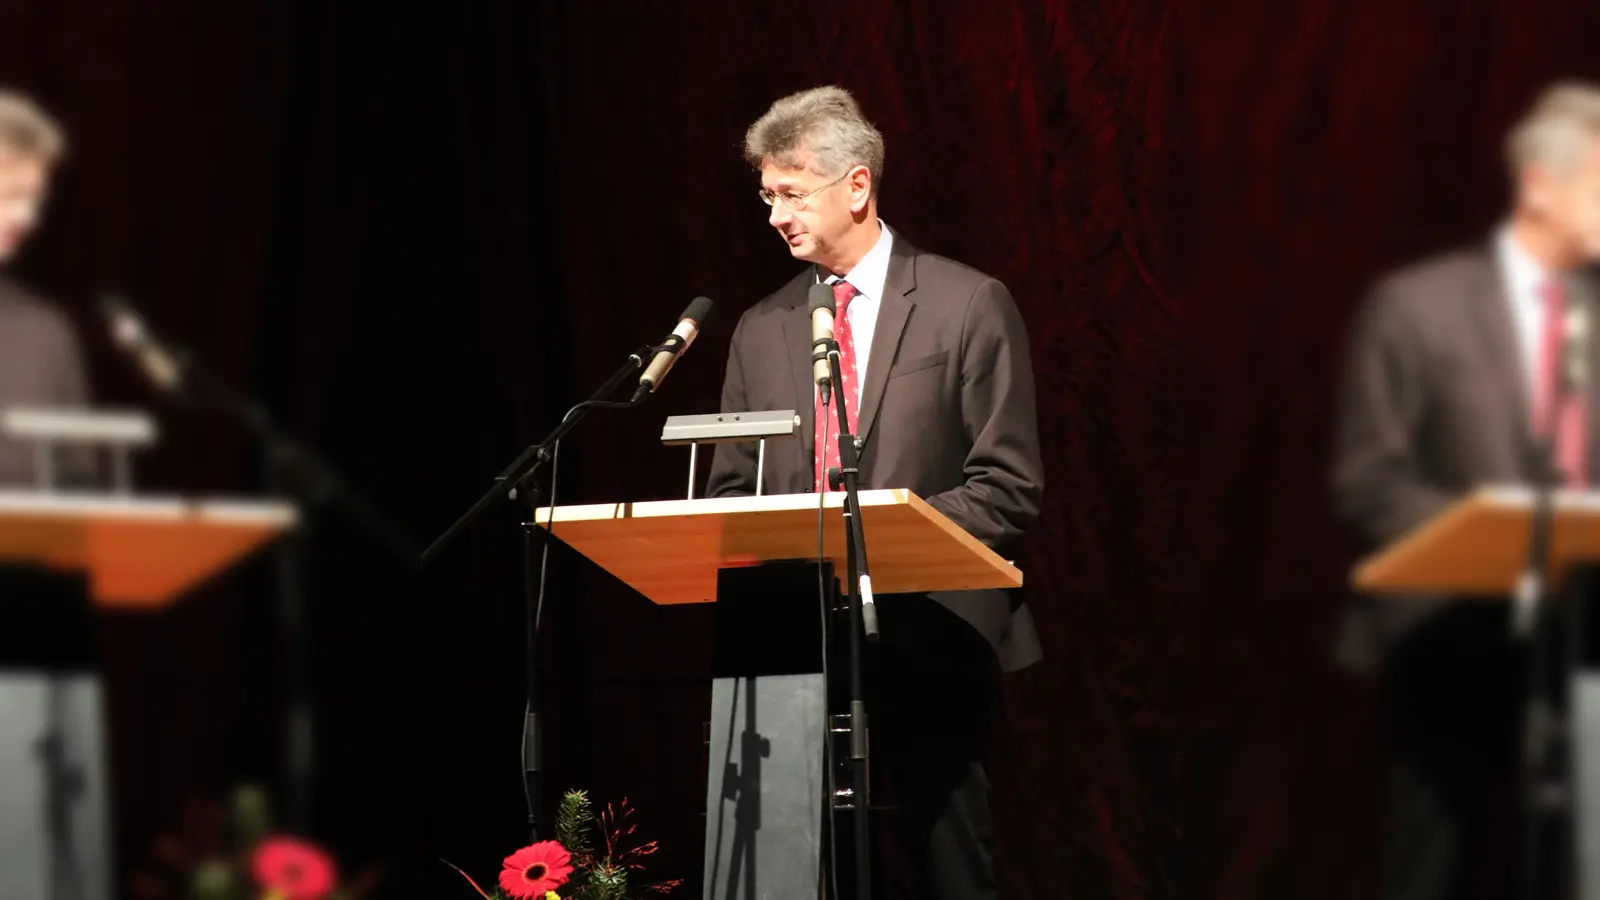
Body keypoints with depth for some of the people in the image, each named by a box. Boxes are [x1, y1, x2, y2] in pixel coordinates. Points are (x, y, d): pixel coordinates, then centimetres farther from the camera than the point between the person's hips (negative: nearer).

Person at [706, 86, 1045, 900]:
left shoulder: (968, 306, 0)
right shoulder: (761, 330, 14)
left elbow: (1009, 489, -4)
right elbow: (730, 490, 16)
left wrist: (895, 540, -17)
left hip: (928, 640, -4)